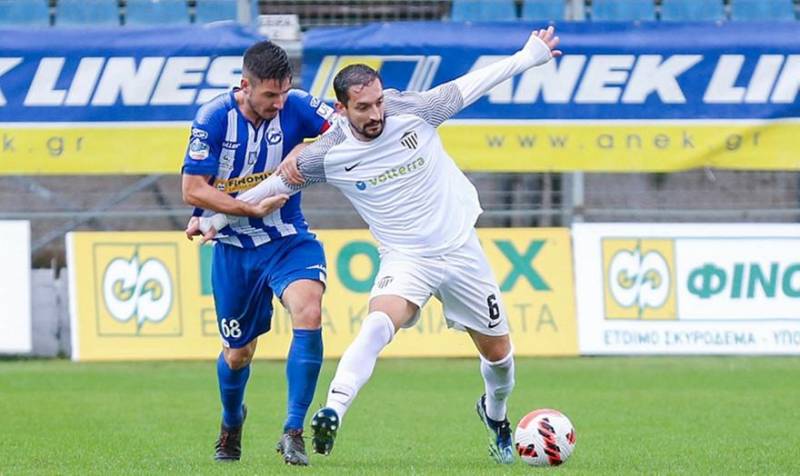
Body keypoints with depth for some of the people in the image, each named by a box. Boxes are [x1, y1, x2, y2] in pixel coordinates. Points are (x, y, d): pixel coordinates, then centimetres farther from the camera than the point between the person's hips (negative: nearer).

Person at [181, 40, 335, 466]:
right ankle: (231, 423, 45)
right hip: (233, 247, 0)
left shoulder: (295, 106, -12)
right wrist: (253, 209, -21)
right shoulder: (213, 118, -15)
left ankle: (293, 432, -23)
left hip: (288, 240, 0)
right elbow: (192, 191, -14)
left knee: (308, 313, -29)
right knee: (237, 354, 11)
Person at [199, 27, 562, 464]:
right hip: (405, 259, -2)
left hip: (460, 247, 2)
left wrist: (528, 57, 9)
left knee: (498, 353, 13)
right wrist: (218, 216, 4)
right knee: (378, 325, -35)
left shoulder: (412, 111, -12)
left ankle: (494, 413, 45)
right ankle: (333, 413, -42)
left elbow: (468, 87, 2)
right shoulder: (328, 155, -14)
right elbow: (279, 182, 2)